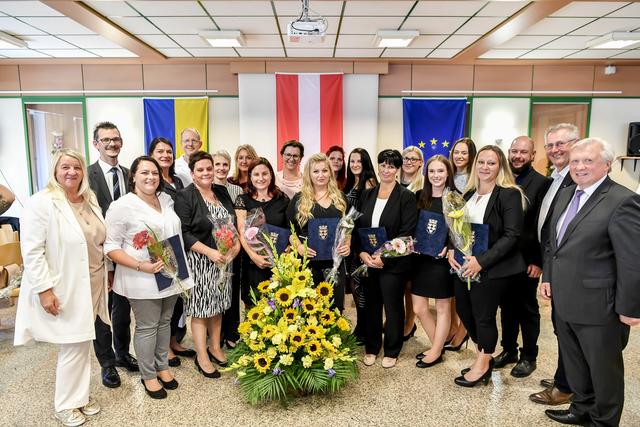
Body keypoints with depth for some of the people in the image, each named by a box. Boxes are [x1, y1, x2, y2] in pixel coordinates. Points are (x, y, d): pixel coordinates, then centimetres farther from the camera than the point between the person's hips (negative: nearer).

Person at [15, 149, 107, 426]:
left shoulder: (90, 199, 6)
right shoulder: (42, 202, -14)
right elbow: (32, 251, -16)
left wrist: (106, 274, 15)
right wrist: (44, 289, -19)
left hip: (92, 284, 6)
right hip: (64, 289, -6)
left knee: (83, 344, 16)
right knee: (73, 347, 2)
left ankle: (80, 395, 34)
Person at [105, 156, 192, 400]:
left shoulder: (166, 199, 7)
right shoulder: (122, 206, -13)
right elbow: (110, 247, -13)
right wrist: (141, 266, -22)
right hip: (142, 279, -6)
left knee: (164, 322, 17)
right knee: (147, 327, 6)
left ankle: (162, 366, 35)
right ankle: (148, 376, 25)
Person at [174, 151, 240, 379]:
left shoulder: (221, 192, 8)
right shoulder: (185, 197, -10)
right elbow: (183, 233, -15)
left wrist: (236, 243, -2)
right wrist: (210, 252, -20)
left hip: (224, 258, 6)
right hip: (199, 260, -6)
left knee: (218, 304, 14)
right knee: (200, 307, 3)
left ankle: (215, 347, 31)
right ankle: (201, 356, 17)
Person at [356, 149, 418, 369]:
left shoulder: (406, 197, -7)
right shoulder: (367, 195, 7)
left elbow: (406, 233, -12)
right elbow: (357, 226, 6)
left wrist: (384, 257, -17)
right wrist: (362, 253, -8)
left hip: (393, 263, -4)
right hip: (367, 261, 4)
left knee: (393, 307, 9)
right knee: (371, 306, 14)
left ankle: (392, 351, 28)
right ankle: (371, 348, 31)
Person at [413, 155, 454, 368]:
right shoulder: (420, 196, 5)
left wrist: (449, 247, -20)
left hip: (443, 259, -4)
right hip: (421, 258, 5)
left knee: (442, 307, 9)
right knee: (419, 309, 9)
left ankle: (436, 351, 25)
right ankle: (437, 345, 30)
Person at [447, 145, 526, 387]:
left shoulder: (509, 194, -11)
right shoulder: (468, 194, 10)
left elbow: (511, 236, -17)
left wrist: (481, 261, -22)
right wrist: (451, 250, -4)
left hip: (491, 269, -7)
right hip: (464, 266, 7)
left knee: (484, 316, 6)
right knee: (463, 311, 14)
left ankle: (483, 365, 29)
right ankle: (485, 357, 37)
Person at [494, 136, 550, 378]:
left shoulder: (542, 183, -9)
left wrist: (538, 261, -13)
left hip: (526, 259, -4)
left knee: (528, 308, 10)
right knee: (507, 306, 16)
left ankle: (528, 357, 26)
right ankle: (508, 350, 32)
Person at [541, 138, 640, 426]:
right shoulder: (565, 194, 8)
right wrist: (548, 277, 11)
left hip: (597, 306, -7)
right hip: (563, 301, 7)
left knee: (604, 369, 14)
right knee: (574, 364, 23)